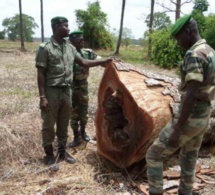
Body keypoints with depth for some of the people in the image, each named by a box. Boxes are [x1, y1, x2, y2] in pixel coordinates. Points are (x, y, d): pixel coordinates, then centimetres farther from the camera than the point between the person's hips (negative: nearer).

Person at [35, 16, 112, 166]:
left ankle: (62, 152, 31)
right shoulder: (45, 48, -12)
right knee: (49, 125, 7)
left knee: (64, 124, 16)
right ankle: (49, 155, 22)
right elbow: (41, 75, -13)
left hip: (66, 91, 6)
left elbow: (83, 62, 17)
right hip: (51, 92, -6)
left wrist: (101, 62, 10)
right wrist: (42, 96, -16)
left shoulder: (70, 48, 7)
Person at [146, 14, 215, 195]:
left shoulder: (194, 54, -20)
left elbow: (191, 95, -26)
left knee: (154, 155, 2)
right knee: (188, 162, 20)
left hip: (190, 118, -9)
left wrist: (177, 129, -24)